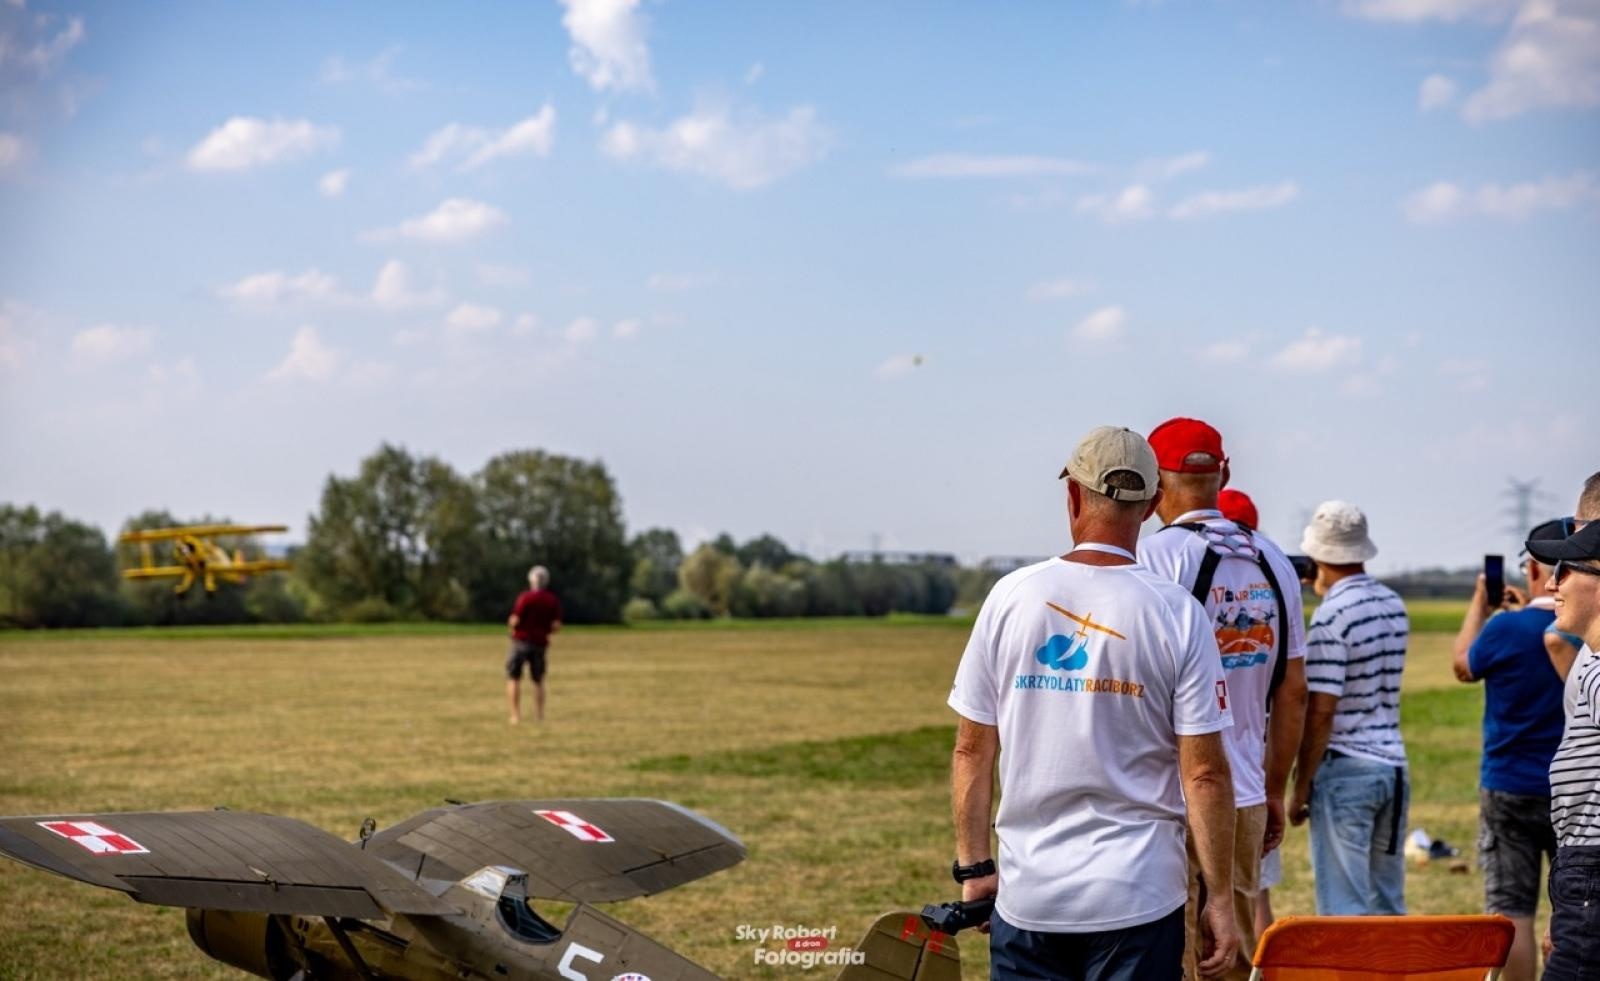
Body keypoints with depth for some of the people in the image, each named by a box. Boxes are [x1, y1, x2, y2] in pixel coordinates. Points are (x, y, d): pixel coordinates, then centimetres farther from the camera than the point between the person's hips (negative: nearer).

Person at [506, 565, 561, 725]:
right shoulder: (553, 600, 3)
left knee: (513, 679, 1)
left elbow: (515, 621, -14)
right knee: (538, 681, 14)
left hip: (522, 640, -4)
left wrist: (511, 623, 9)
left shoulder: (526, 597, -9)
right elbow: (556, 626, -1)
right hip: (540, 643, 4)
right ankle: (539, 716, 8)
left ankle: (516, 715, -7)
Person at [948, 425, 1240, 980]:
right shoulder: (1178, 615, -5)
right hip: (1138, 897, -1)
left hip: (1027, 894, 2)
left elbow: (972, 751, 2)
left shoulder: (1011, 597, -1)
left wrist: (974, 867, 12)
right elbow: (1204, 773, -6)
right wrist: (1221, 898, 1)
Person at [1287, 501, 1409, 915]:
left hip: (1345, 770, -8)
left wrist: (1301, 786, -9)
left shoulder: (1331, 616, -14)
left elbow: (1321, 710, -16)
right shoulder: (1394, 606, 9)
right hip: (1392, 764, 8)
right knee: (1388, 907, 13)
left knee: (1343, 911, -4)